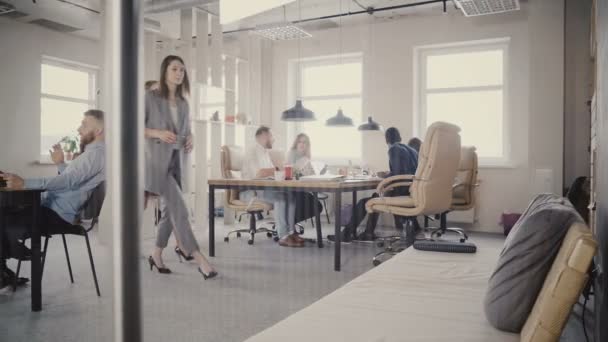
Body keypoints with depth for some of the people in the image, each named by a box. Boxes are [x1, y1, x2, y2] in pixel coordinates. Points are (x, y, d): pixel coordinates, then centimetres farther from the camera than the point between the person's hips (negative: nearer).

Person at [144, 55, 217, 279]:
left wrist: (190, 140, 1)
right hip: (158, 160, -7)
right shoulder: (150, 98, -3)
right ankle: (200, 260, -13)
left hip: (177, 160, 7)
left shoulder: (183, 103, 14)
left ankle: (156, 256, 25)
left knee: (169, 209, 10)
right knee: (179, 209, -13)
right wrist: (158, 133, -19)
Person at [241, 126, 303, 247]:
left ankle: (290, 232, -19)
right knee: (280, 196, -31)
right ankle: (283, 237, -29)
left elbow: (270, 171, 22)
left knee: (290, 194, -16)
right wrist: (276, 170, -12)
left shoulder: (266, 151, 23)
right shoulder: (252, 152, -10)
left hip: (262, 187, 9)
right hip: (250, 190, -9)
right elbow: (258, 173, -22)